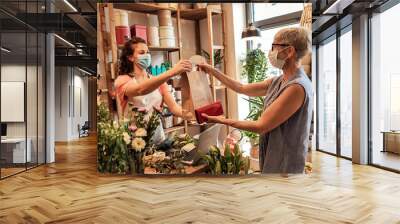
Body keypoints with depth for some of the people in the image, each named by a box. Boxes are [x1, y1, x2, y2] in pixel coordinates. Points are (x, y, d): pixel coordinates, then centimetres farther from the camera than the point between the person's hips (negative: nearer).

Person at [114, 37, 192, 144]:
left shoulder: (158, 82, 10)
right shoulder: (122, 80, -4)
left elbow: (174, 107, -4)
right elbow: (140, 90, -26)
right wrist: (171, 72, -37)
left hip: (158, 139, 3)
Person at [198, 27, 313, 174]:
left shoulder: (297, 87, -25)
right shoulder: (279, 81, 3)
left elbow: (261, 126, -24)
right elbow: (242, 88, 11)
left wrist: (223, 121, -16)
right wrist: (212, 71, 10)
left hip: (284, 165, -8)